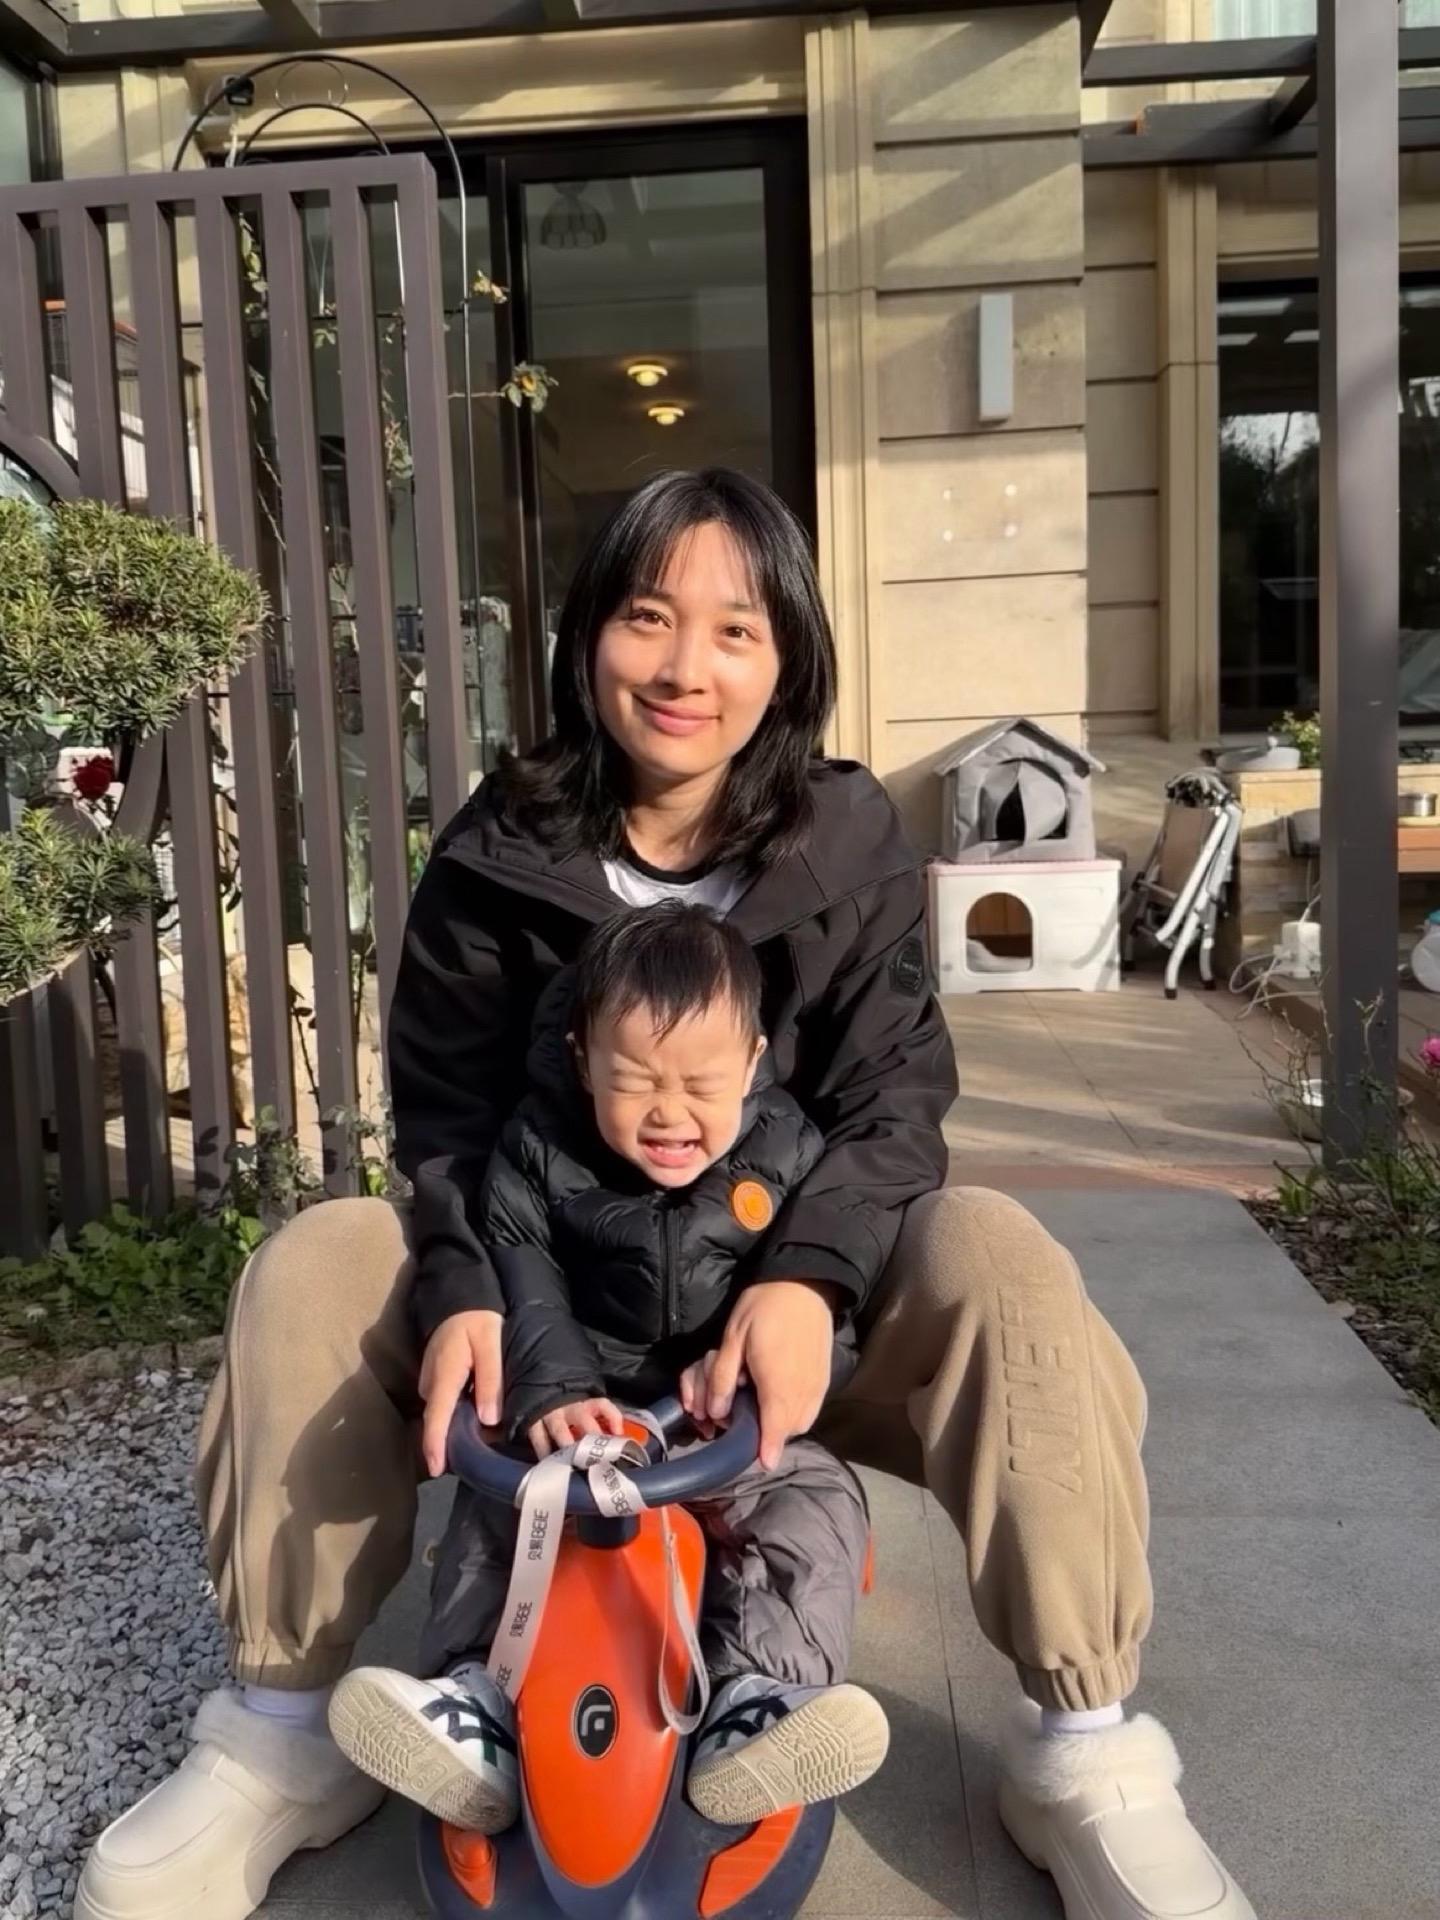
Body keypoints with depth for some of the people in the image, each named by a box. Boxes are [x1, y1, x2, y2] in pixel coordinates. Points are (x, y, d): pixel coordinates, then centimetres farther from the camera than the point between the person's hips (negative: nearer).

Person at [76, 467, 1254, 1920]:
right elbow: (443, 1116, -7)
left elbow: (894, 1099, -13)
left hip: (790, 1287, -1)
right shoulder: (498, 855, -5)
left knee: (997, 1262, -30)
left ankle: (1083, 1756, -18)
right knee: (310, 1267, -21)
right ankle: (286, 1730, -5)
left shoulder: (850, 846, -6)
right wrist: (458, 1291, -28)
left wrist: (810, 1275, -34)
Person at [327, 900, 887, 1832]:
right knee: (494, 1502, -19)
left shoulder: (790, 1156, -7)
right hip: (586, 1423, 1)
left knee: (820, 1499, -26)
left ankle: (755, 1700, -35)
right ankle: (480, 1702, -22)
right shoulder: (541, 1152, -7)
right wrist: (549, 1389, -32)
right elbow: (522, 1280, -14)